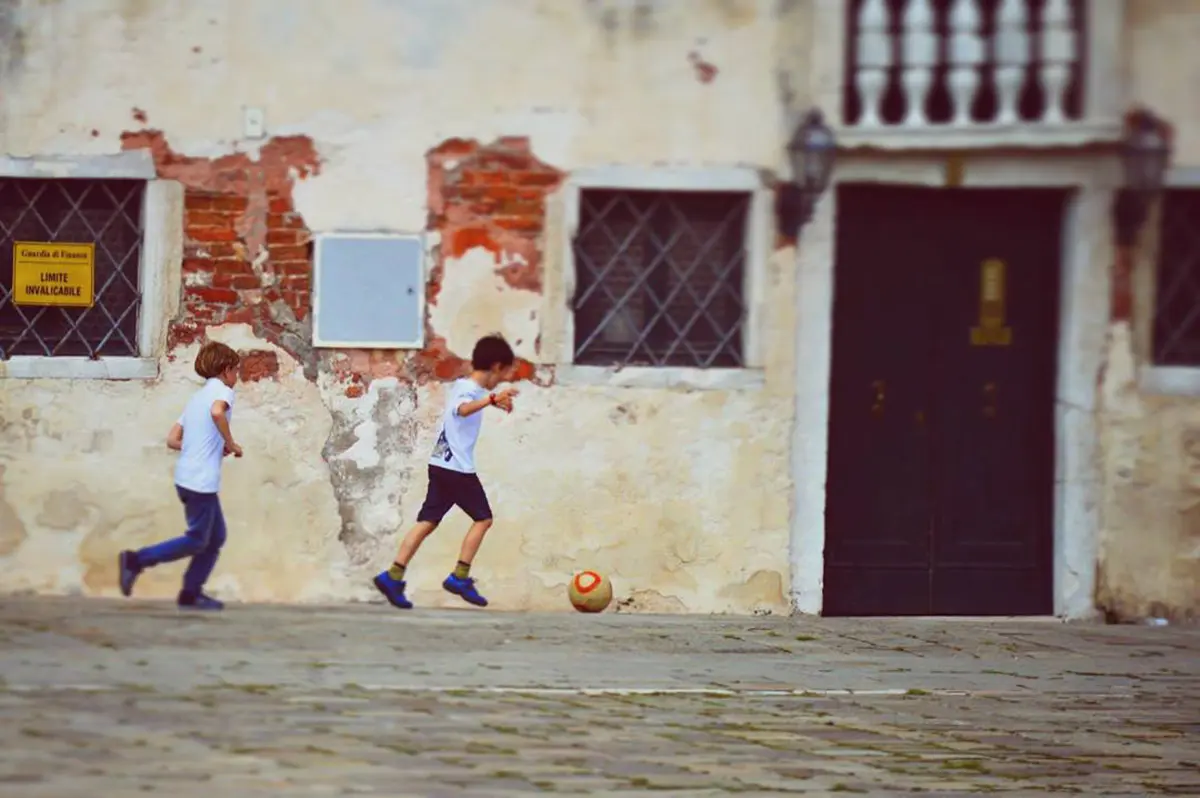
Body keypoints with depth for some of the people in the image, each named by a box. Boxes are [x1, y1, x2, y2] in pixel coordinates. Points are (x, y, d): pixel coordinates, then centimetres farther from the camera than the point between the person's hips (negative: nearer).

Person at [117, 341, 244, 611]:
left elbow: (172, 439, 18)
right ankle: (136, 560, -5)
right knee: (196, 541, -2)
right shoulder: (222, 391, -3)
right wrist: (231, 444, -16)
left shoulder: (197, 397, 22)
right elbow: (217, 412, -29)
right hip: (202, 480, -9)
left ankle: (191, 593, 13)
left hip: (186, 476, 9)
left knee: (216, 537, 14)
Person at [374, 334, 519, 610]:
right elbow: (464, 409, -42)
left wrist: (495, 400, 57)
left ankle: (393, 576, -6)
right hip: (458, 469, -9)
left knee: (428, 521, 4)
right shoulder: (469, 390, -15)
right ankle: (459, 577, -1)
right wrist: (492, 399, -57)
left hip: (441, 465, 9)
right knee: (483, 518, 2)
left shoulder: (463, 384, 15)